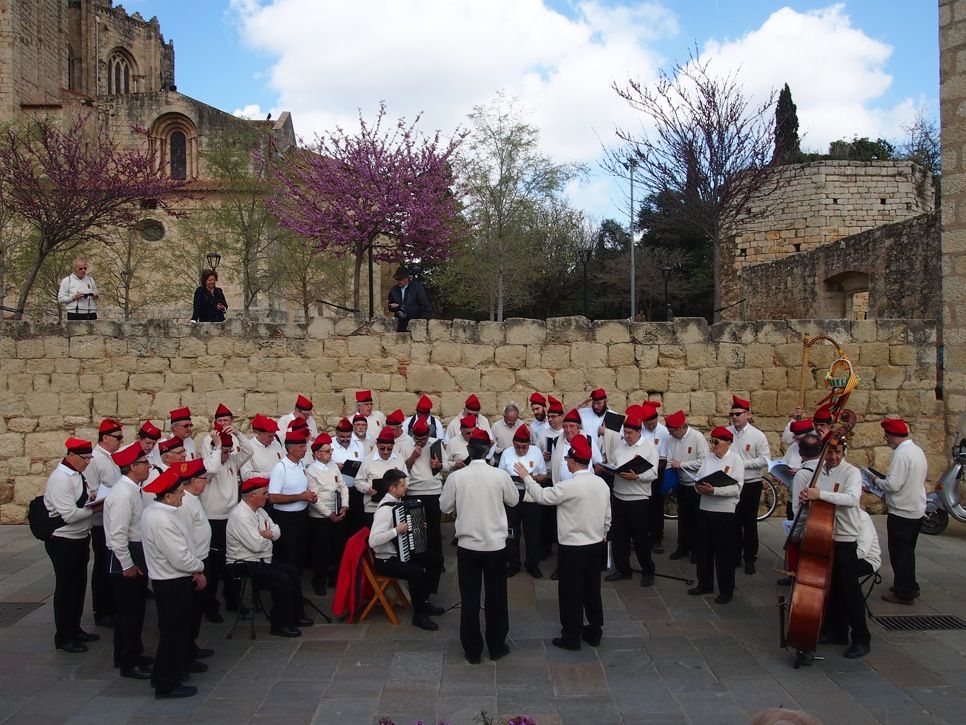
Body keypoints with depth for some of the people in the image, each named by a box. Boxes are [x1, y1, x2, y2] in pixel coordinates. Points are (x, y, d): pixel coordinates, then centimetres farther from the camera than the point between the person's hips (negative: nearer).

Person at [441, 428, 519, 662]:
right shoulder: (500, 475, -11)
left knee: (469, 599, 10)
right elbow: (513, 500, 5)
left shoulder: (456, 477, -11)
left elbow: (445, 506, 2)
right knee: (496, 597, 14)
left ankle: (472, 650, 18)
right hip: (496, 545, 0)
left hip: (467, 545, 0)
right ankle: (496, 647, 25)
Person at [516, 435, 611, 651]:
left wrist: (526, 476, 0)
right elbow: (607, 516, 7)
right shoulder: (602, 484, -1)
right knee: (592, 590, 18)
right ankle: (594, 632, 29)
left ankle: (571, 637, 15)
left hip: (572, 548, -7)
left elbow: (541, 496, -12)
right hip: (596, 545, 7)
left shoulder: (569, 486, -23)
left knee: (571, 593, 6)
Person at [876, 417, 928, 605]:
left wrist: (878, 481, -6)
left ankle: (903, 593, 10)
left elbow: (892, 485, -25)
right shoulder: (918, 450, 7)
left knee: (899, 553, 2)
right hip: (917, 510, 9)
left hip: (902, 513, -9)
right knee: (907, 551, 21)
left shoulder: (901, 454, -22)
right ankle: (910, 586, 32)